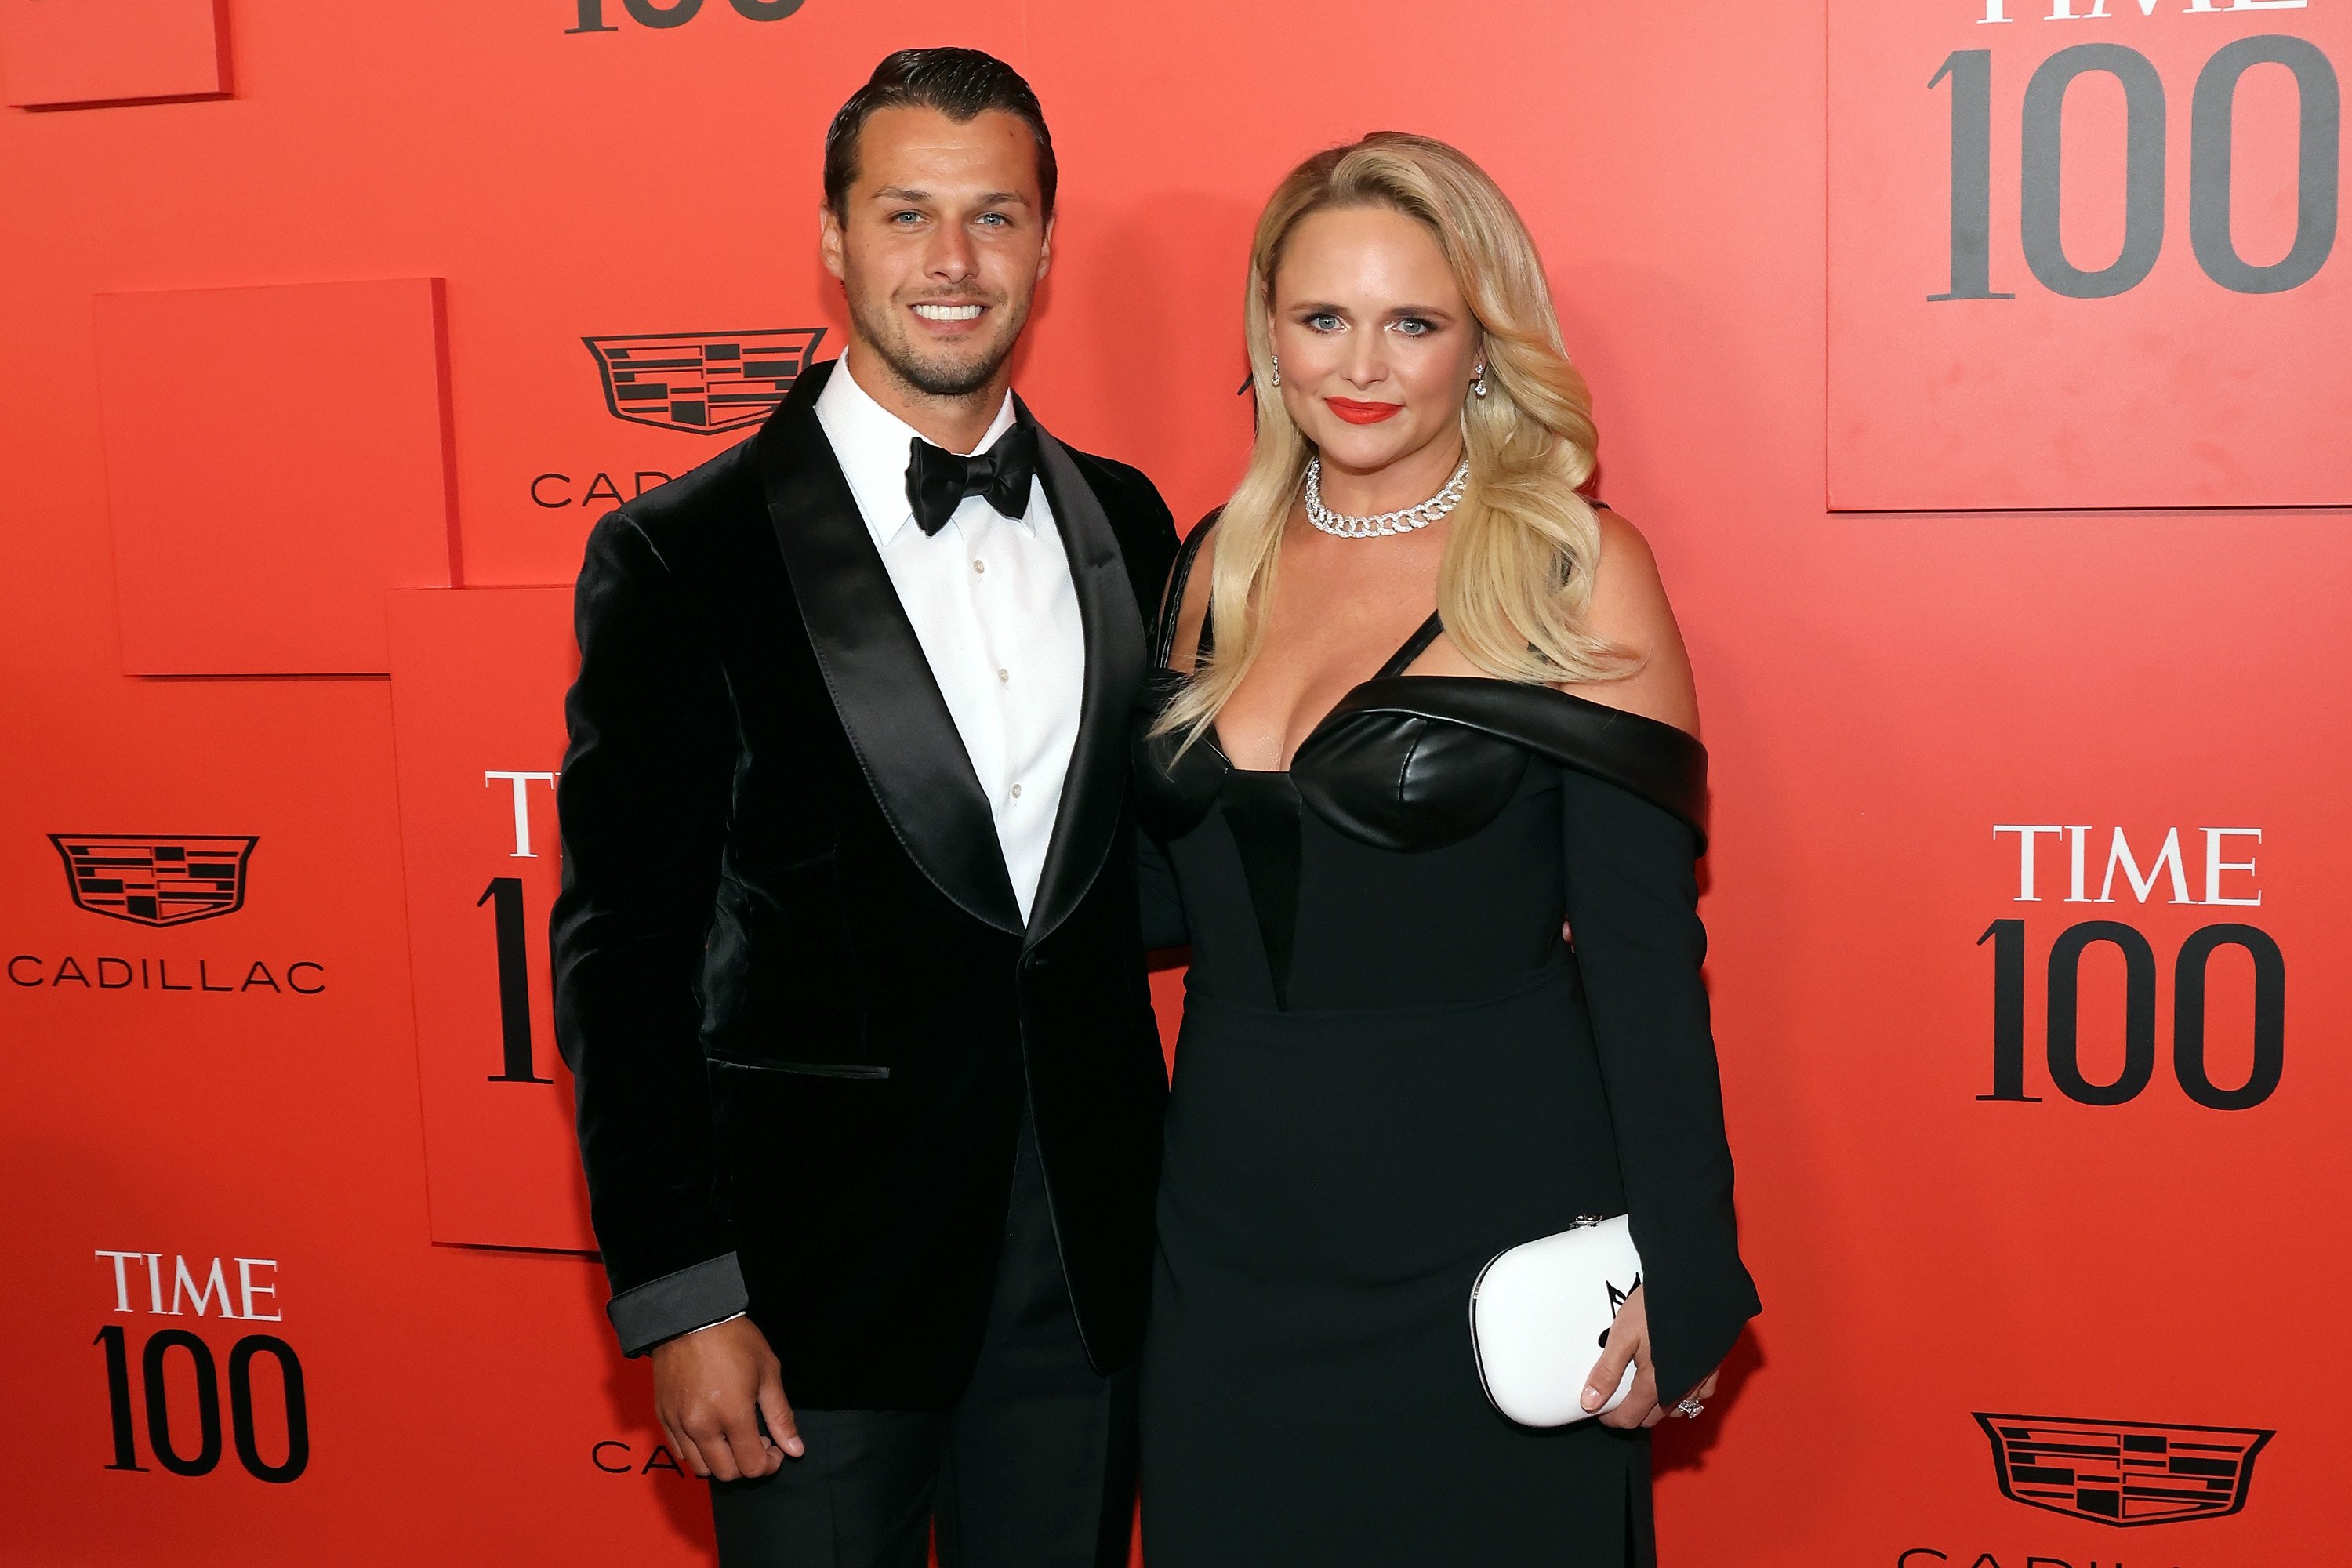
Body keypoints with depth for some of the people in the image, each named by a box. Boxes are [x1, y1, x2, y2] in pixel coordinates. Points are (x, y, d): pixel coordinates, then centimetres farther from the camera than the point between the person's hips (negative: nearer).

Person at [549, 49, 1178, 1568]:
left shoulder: (1126, 522, 5)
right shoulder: (685, 554, -10)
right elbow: (624, 951, -9)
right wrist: (679, 1299, -11)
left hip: (1090, 1257, 4)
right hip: (822, 1267, -4)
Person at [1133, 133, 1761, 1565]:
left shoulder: (1571, 571, -9)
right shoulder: (1221, 564, 4)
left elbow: (1643, 948, -10)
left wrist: (1682, 1278, -11)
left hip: (1488, 1236, -4)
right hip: (1232, 1234, 5)